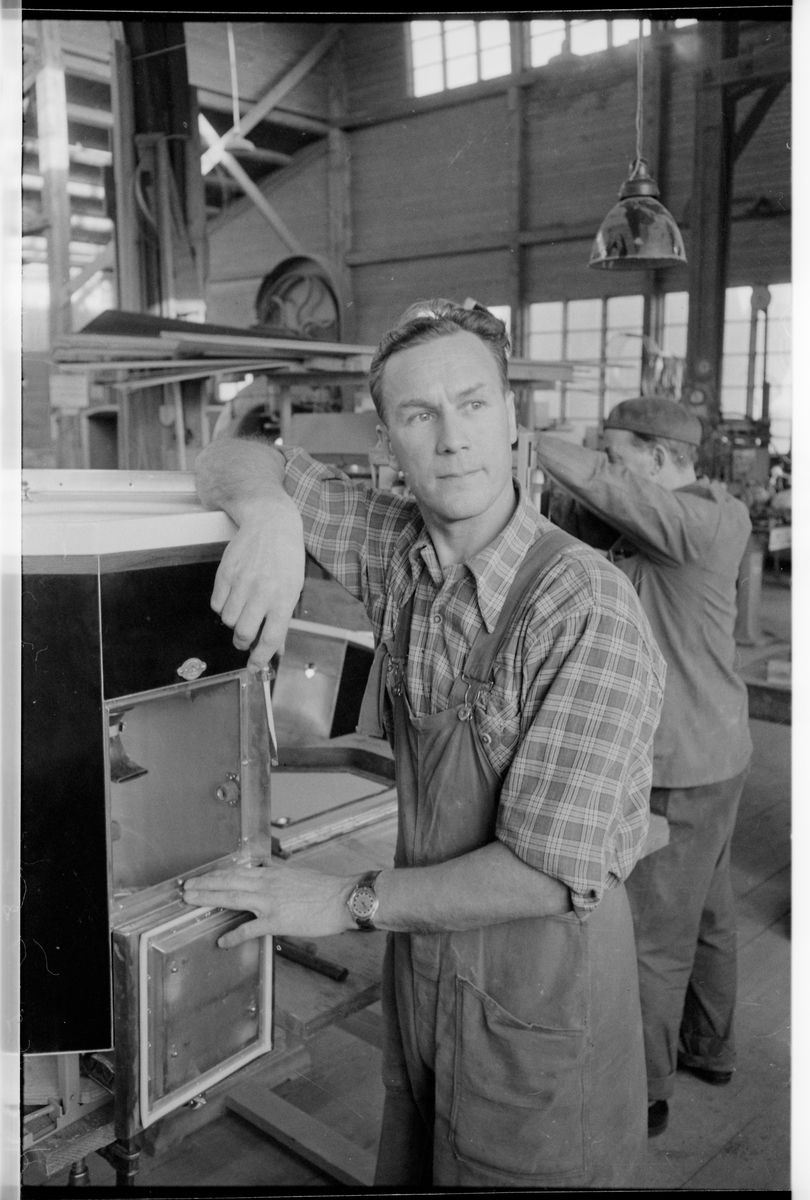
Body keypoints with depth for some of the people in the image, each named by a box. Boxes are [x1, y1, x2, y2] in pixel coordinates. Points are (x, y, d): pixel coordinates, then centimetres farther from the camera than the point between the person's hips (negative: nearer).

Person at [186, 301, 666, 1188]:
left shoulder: (588, 609, -26)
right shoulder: (395, 550, -7)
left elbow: (547, 874, -27)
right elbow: (236, 461, 0)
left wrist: (350, 902, -17)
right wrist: (267, 510, -24)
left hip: (545, 977, -5)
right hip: (421, 960, 6)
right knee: (410, 1173, 25)